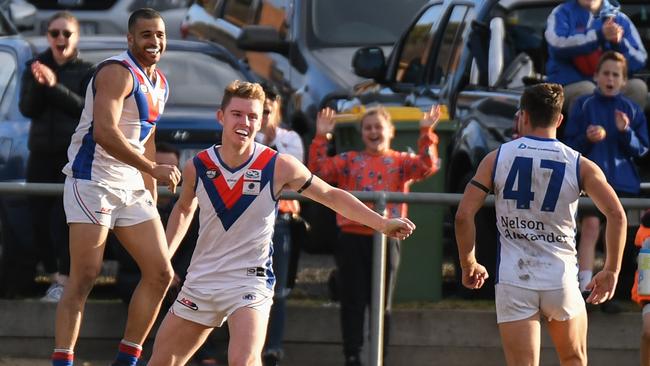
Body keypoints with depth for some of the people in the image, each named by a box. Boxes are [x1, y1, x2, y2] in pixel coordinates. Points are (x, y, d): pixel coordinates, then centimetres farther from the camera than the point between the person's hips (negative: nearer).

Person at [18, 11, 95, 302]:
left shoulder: (86, 72, 2)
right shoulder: (35, 67, 10)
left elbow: (87, 108, -11)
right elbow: (27, 109, 0)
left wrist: (55, 86, -21)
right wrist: (38, 85, -19)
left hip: (74, 155, -4)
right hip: (41, 153, 4)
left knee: (63, 219, -14)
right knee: (39, 220, 0)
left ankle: (64, 281, -13)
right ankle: (54, 275, 12)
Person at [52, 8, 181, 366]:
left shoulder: (159, 84, 15)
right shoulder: (118, 73, -14)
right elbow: (105, 132, -27)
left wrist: (151, 197, 22)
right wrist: (154, 170, -25)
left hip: (132, 186, 9)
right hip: (93, 181, -9)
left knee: (160, 272, 5)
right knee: (84, 277, -13)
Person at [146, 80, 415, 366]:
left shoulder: (279, 166, -10)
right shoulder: (197, 167, -3)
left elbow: (330, 195, 3)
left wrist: (382, 223, 1)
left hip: (250, 281, -4)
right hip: (200, 280, 4)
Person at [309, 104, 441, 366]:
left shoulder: (401, 162, 9)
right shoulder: (349, 161, 11)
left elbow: (428, 166, -8)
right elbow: (318, 170, 0)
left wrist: (427, 134, -16)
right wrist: (320, 138, -8)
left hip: (386, 238, 0)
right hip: (352, 237, 0)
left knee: (382, 305, 5)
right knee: (352, 302, 0)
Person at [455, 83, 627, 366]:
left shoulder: (497, 158, 0)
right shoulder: (579, 165, 0)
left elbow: (463, 216, -5)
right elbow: (616, 215, -8)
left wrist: (469, 265, 9)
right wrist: (611, 271, 1)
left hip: (513, 281, -1)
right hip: (561, 279, 1)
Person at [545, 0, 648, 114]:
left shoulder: (620, 19, 9)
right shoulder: (562, 13, 4)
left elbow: (639, 61, 3)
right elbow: (558, 45, -16)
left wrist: (619, 43, -17)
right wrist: (599, 35, -24)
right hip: (568, 86, -3)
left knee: (638, 86, -24)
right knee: (587, 89, -34)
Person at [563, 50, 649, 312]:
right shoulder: (584, 105, 3)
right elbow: (570, 144, 3)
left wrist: (626, 132, -13)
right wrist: (587, 139, -17)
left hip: (623, 181, 3)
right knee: (591, 226, -18)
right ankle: (585, 288, -23)